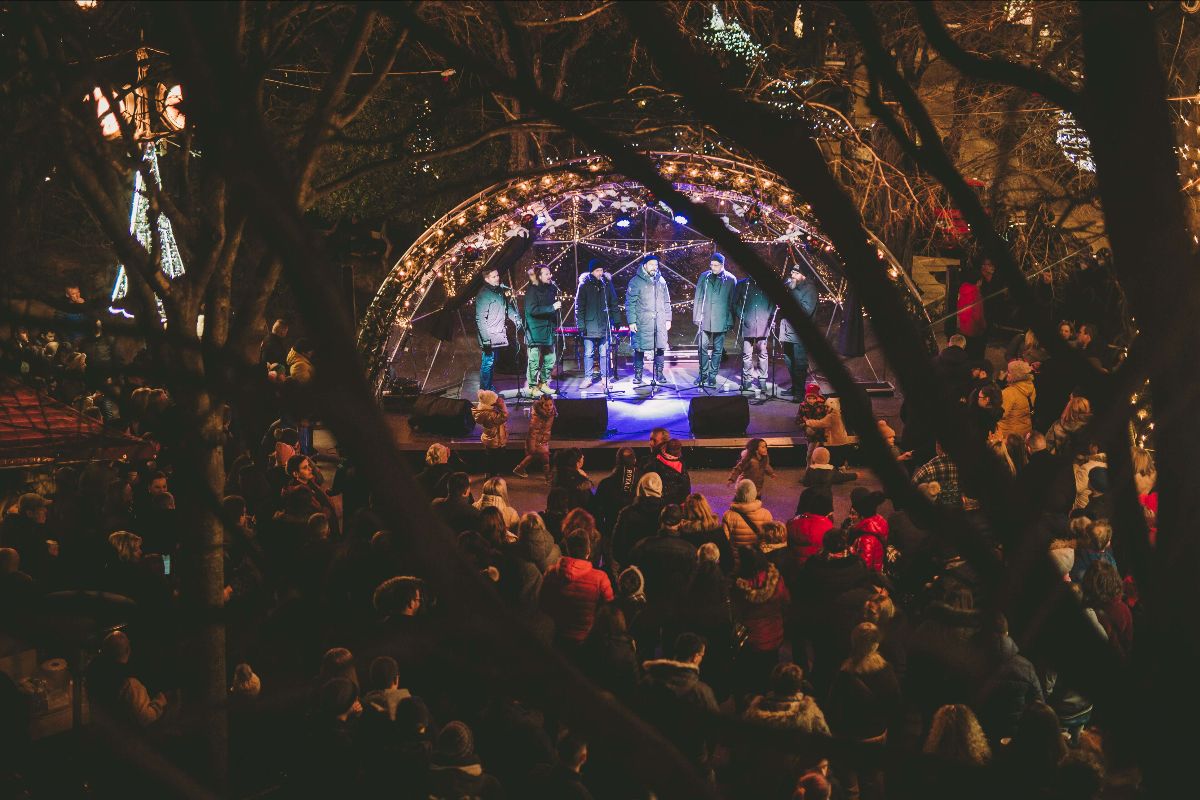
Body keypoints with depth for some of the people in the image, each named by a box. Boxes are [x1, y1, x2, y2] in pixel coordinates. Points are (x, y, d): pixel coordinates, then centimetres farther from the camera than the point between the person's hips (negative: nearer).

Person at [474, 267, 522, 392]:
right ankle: (484, 389, 0)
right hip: (489, 336, -9)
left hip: (498, 334, 9)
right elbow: (480, 318, -19)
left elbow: (508, 308, 21)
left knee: (492, 361, 15)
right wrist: (485, 339, -22)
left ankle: (489, 387, 24)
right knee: (488, 362, -6)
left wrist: (517, 320, 5)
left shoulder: (500, 290, 11)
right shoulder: (484, 294, -15)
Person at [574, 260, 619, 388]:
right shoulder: (584, 285, -4)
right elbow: (579, 306, -4)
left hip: (604, 325, 2)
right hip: (590, 326, -2)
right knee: (588, 353, 2)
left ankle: (604, 377, 14)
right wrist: (580, 325, -9)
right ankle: (588, 378, 10)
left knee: (604, 353, 7)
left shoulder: (606, 283, 4)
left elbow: (613, 303, 11)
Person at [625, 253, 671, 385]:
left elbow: (667, 302, 18)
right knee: (640, 348, -2)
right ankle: (638, 375, 8)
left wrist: (668, 319, 12)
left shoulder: (661, 281, 12)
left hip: (660, 323, 4)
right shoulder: (636, 281, -2)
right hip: (642, 323, -4)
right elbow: (630, 303, -4)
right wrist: (631, 322, -10)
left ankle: (659, 374, 15)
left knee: (661, 348, 3)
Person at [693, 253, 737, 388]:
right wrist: (697, 317, 2)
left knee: (718, 349, 5)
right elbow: (698, 298, 7)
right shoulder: (704, 277, 5)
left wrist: (730, 320, -2)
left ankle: (713, 375, 12)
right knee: (703, 347, 2)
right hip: (705, 319, 1)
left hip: (721, 320, -1)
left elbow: (732, 301, 2)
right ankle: (703, 374, 14)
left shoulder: (730, 279, 0)